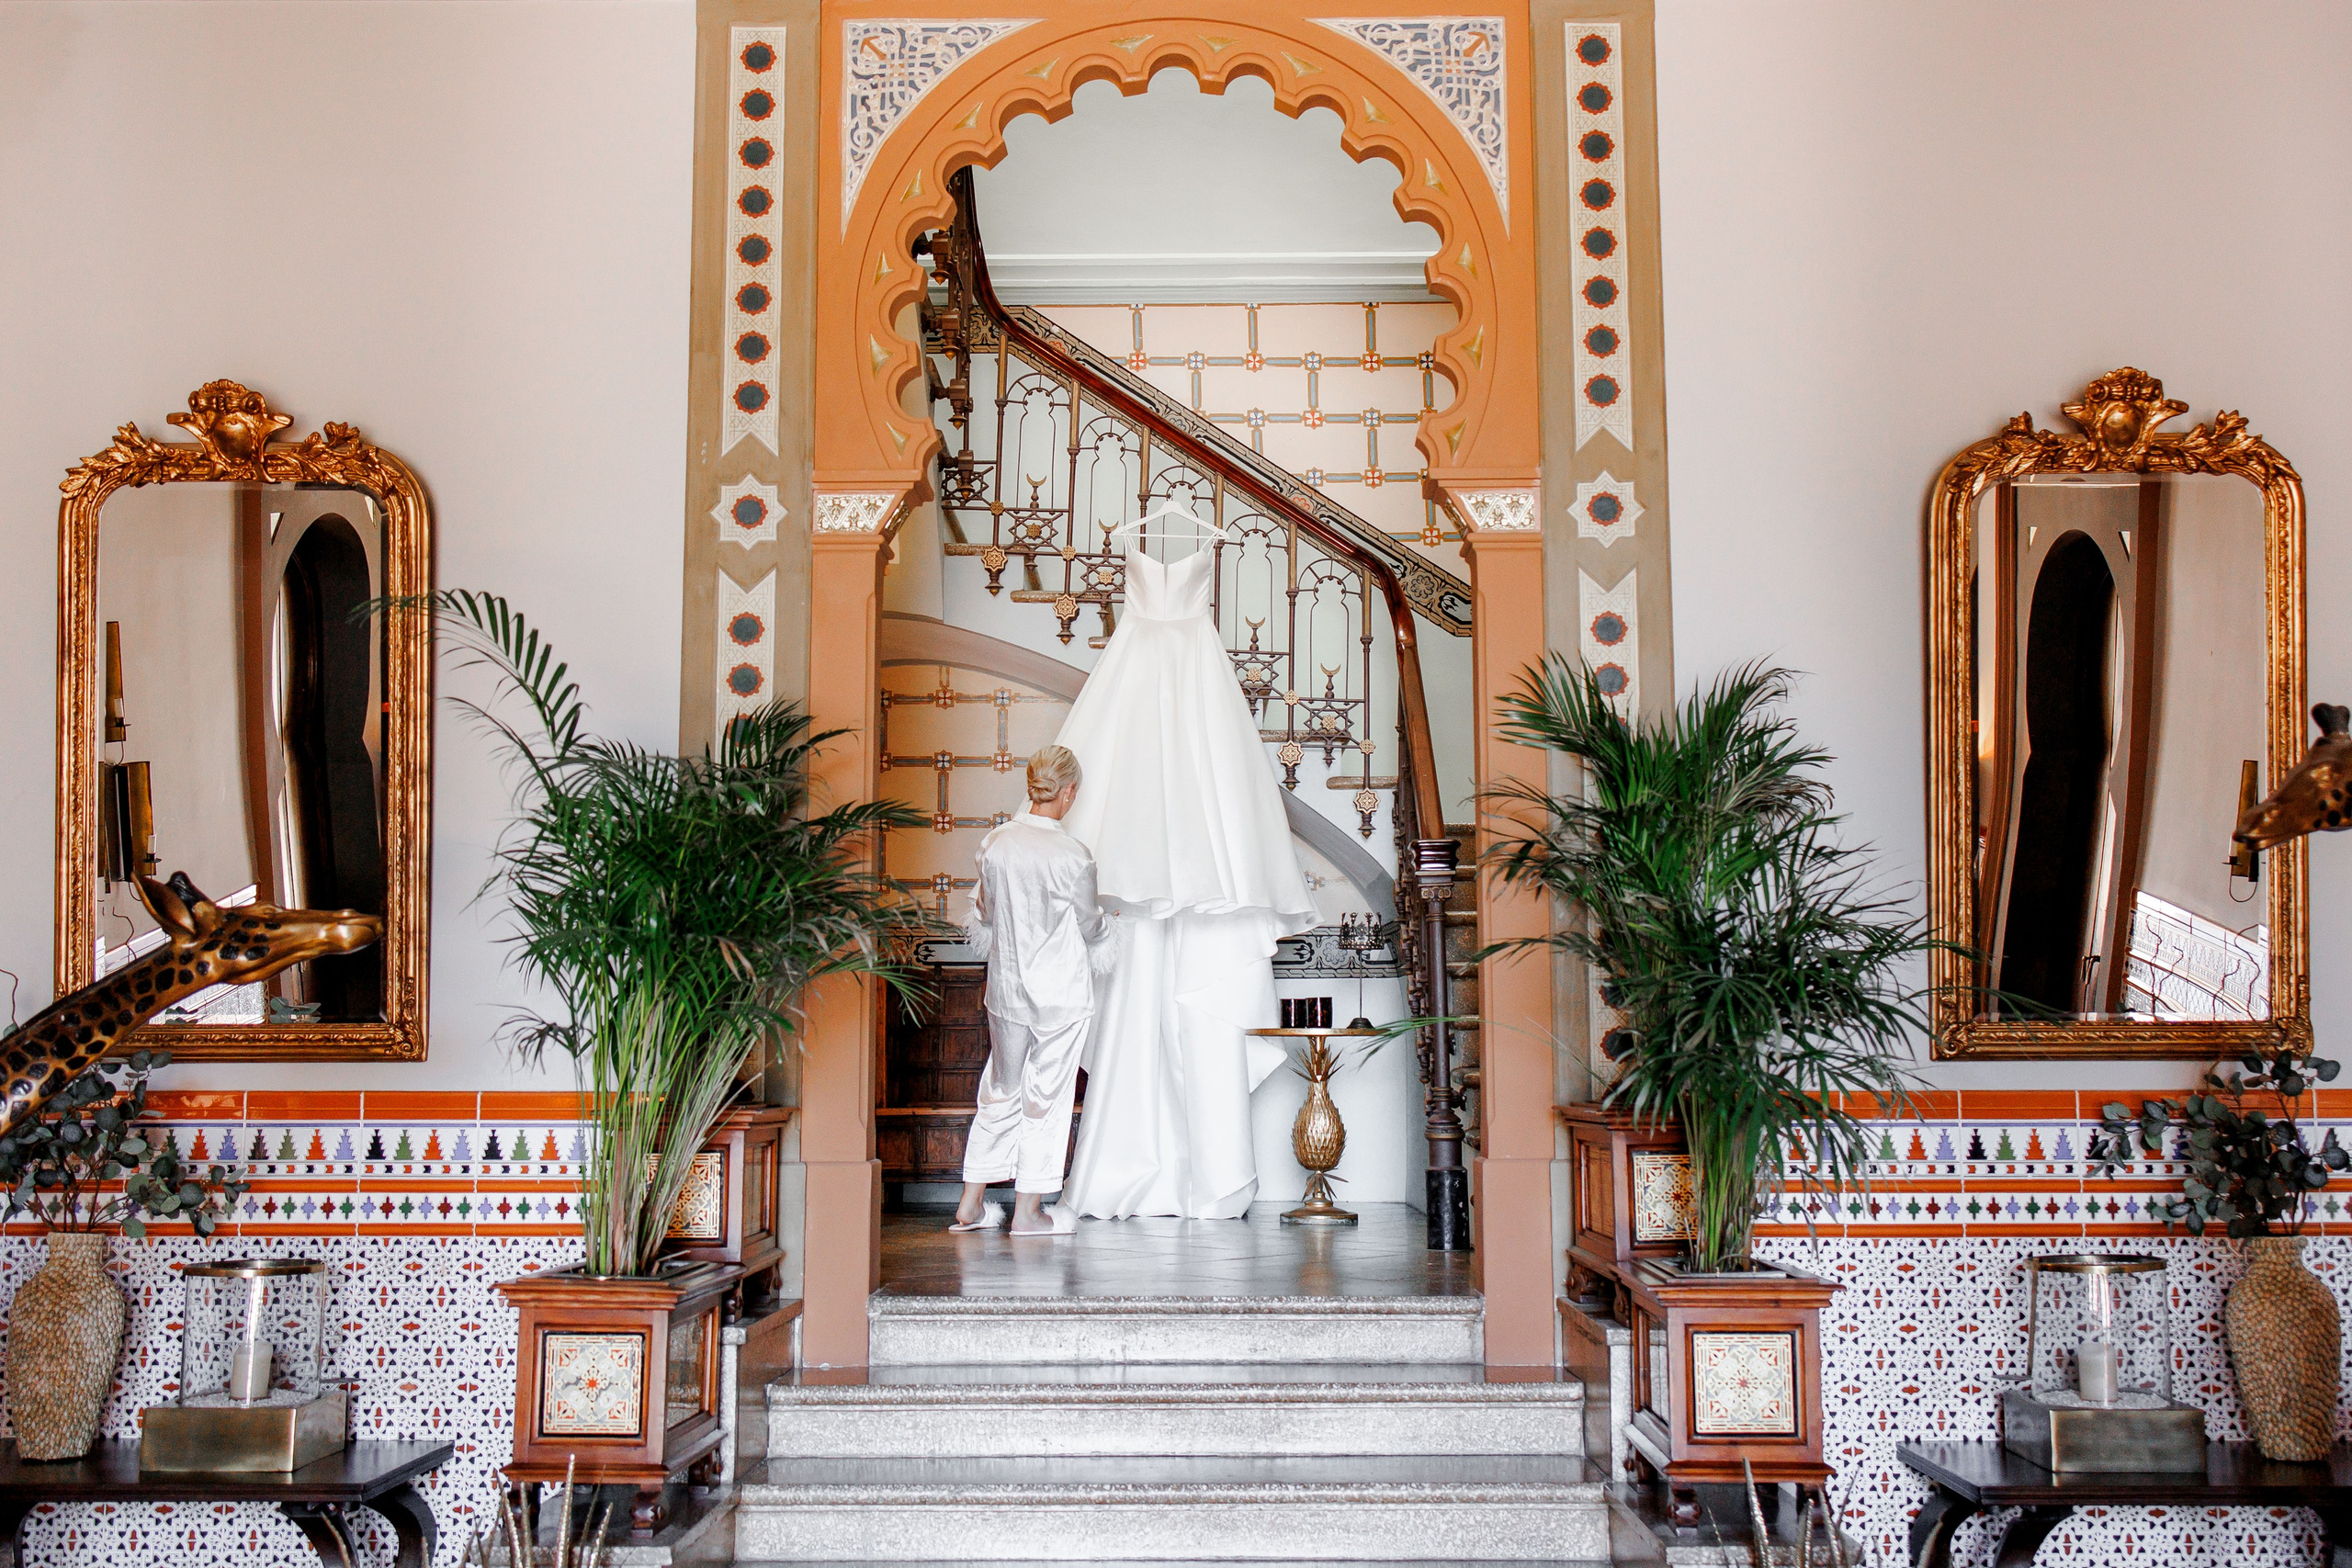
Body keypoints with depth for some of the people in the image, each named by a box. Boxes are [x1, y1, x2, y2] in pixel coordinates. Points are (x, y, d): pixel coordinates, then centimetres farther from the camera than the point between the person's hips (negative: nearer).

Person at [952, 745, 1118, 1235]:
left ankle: (971, 1204, 20)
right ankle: (1028, 1210, 13)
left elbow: (981, 919, 9)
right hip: (1060, 992, -5)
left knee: (1000, 1089, 16)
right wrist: (1107, 923, 17)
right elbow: (1092, 927, -6)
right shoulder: (1072, 857, -19)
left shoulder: (995, 842, -4)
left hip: (1005, 988, 5)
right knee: (1046, 1094, 6)